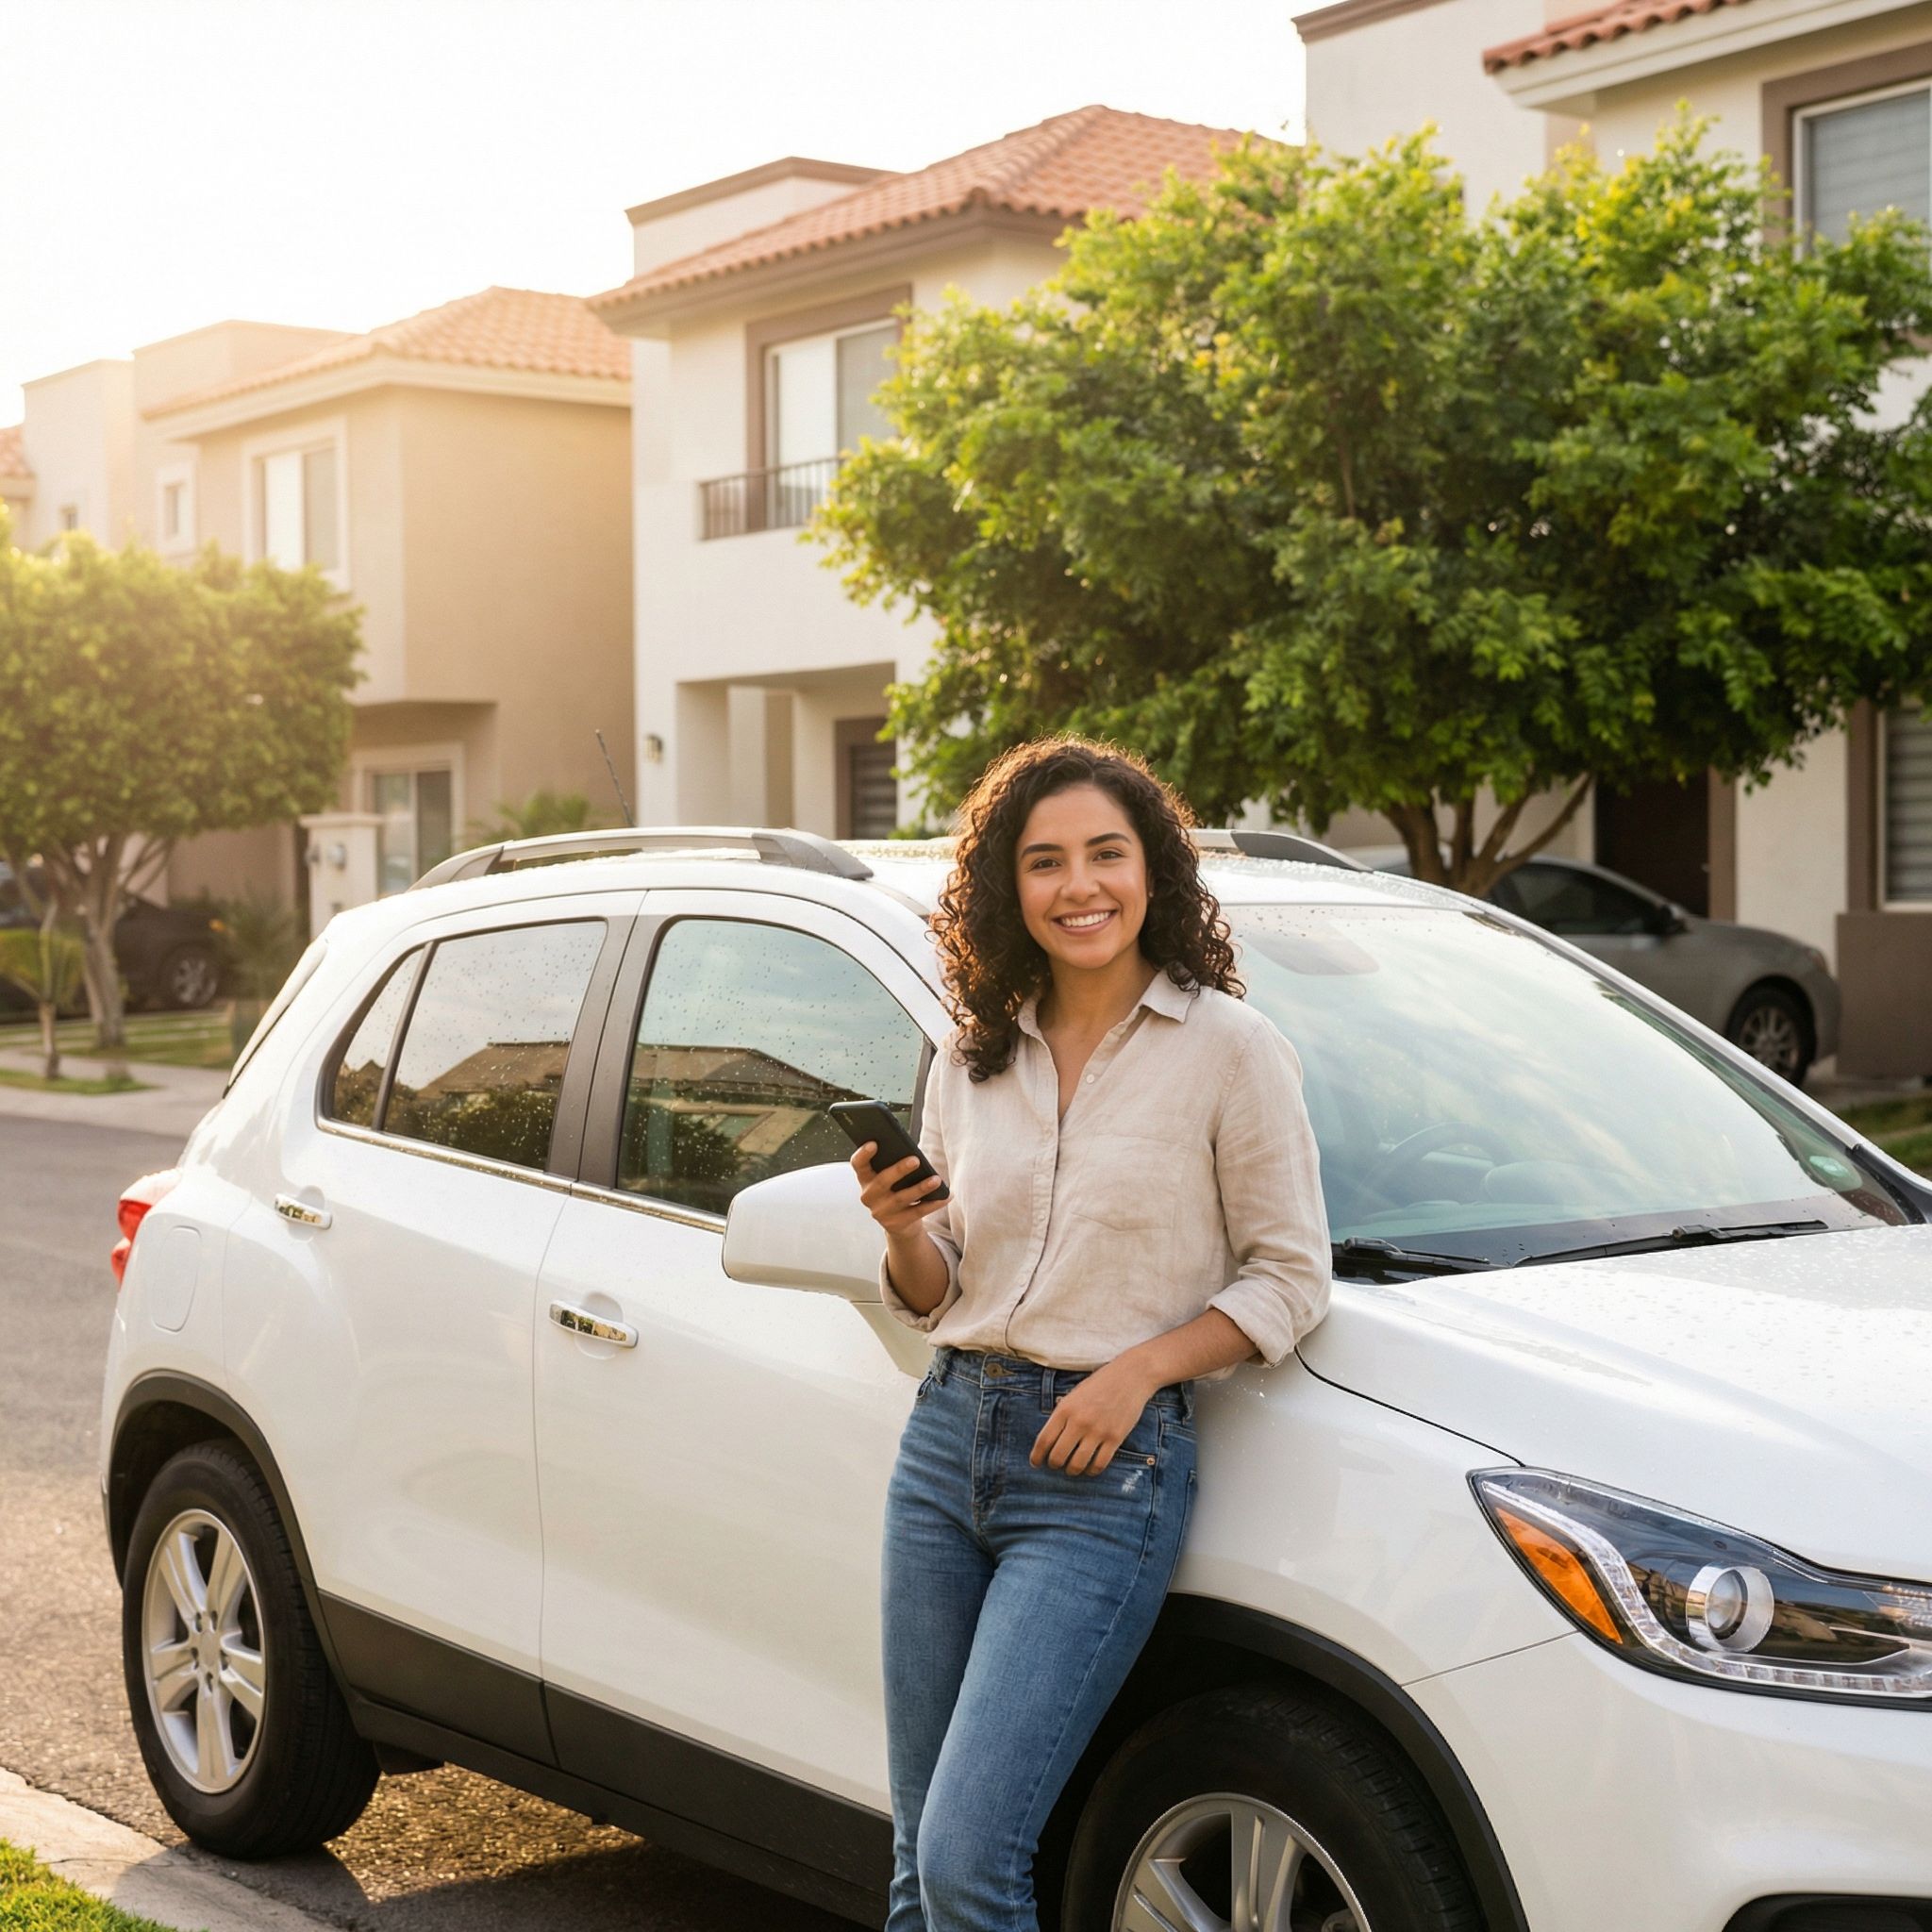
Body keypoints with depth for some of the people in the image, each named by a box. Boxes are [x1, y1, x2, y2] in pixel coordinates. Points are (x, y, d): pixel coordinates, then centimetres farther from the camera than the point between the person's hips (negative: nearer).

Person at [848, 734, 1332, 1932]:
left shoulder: (1230, 1048, -5)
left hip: (1108, 1473, -5)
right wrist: (904, 1232, -6)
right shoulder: (973, 1058, 9)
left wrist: (1139, 1369, -15)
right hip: (947, 1438, 5)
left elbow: (1291, 1280, -3)